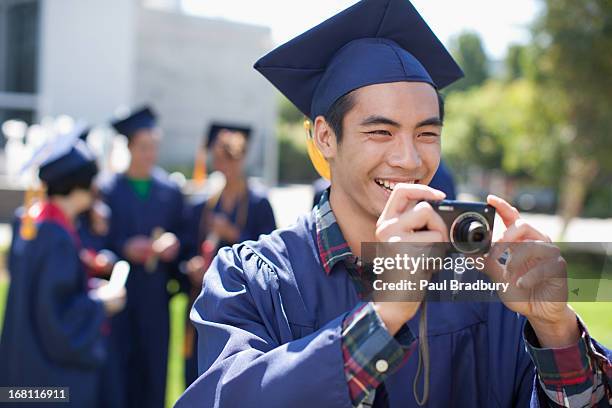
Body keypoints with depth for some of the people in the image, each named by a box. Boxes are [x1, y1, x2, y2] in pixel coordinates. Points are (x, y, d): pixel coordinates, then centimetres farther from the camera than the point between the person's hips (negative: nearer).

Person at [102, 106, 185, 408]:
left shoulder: (170, 191, 9)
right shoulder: (106, 190, -2)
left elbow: (181, 232, 11)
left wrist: (173, 244, -10)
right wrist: (124, 249, -18)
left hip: (155, 295, 3)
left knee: (154, 367, 6)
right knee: (118, 369, -2)